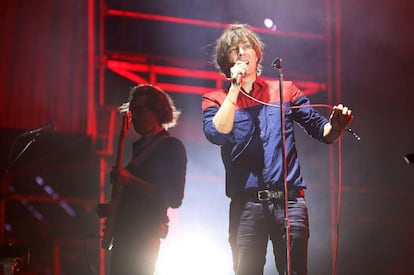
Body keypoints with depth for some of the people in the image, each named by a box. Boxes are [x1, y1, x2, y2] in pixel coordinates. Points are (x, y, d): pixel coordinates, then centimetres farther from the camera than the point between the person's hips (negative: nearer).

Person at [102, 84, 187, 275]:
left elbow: (174, 199, -16)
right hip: (125, 232, 8)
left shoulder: (171, 147, -7)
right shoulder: (139, 146, 19)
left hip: (145, 234, -8)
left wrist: (129, 180, -20)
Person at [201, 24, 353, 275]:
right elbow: (217, 134, -10)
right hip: (246, 204, 0)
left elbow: (321, 130, 11)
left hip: (289, 200, 1)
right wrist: (235, 88, -7)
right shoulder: (216, 100, 11)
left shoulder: (285, 90, 14)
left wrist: (335, 127, -13)